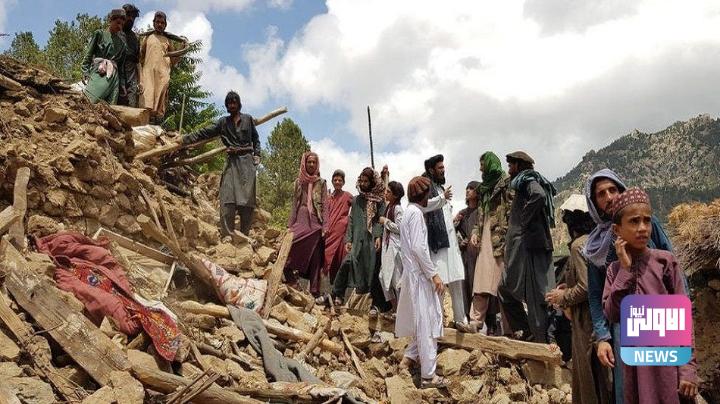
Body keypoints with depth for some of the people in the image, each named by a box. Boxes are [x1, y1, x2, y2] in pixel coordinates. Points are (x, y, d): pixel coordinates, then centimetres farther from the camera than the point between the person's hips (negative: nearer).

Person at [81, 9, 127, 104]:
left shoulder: (121, 42, 19)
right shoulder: (99, 34, 9)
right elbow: (88, 54, 4)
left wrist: (122, 84, 15)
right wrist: (85, 72, -7)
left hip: (114, 76, 3)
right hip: (98, 72, -3)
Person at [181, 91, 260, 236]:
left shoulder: (248, 119, 13)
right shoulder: (223, 122, 14)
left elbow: (255, 138, 17)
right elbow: (205, 133, 10)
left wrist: (257, 154, 3)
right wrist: (185, 139, 3)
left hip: (246, 160, -1)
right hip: (231, 161, 1)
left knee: (246, 199, -7)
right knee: (227, 198, -11)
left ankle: (245, 235, -4)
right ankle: (227, 235, -13)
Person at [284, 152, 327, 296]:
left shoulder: (321, 183, 6)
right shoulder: (299, 182, 11)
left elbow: (325, 206, 1)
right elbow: (294, 204, 13)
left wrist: (324, 227, -7)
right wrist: (290, 224, 6)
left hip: (315, 223, -2)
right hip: (300, 222, 2)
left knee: (315, 258, -1)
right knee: (289, 249, -16)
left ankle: (314, 290, 5)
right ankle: (291, 282, -4)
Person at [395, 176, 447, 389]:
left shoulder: (410, 211, 16)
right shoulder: (416, 212, -13)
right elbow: (418, 247, -20)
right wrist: (434, 273, -18)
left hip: (414, 273, 10)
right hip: (420, 274, -10)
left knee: (423, 320, 18)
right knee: (427, 322, -6)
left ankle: (409, 357, 24)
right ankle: (428, 375, -2)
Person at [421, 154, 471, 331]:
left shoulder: (440, 187, 24)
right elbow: (422, 205, -21)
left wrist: (454, 217, 17)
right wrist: (442, 198, -13)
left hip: (450, 240, 8)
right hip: (436, 240, -8)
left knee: (456, 281, 6)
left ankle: (460, 319, 10)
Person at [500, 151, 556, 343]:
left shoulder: (527, 180, -7)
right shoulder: (523, 183, 21)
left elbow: (539, 195, -29)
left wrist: (524, 219, -18)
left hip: (528, 246, -10)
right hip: (520, 249, 10)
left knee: (535, 294, -7)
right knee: (506, 289, 13)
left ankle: (541, 340, -3)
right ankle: (526, 333, 16)